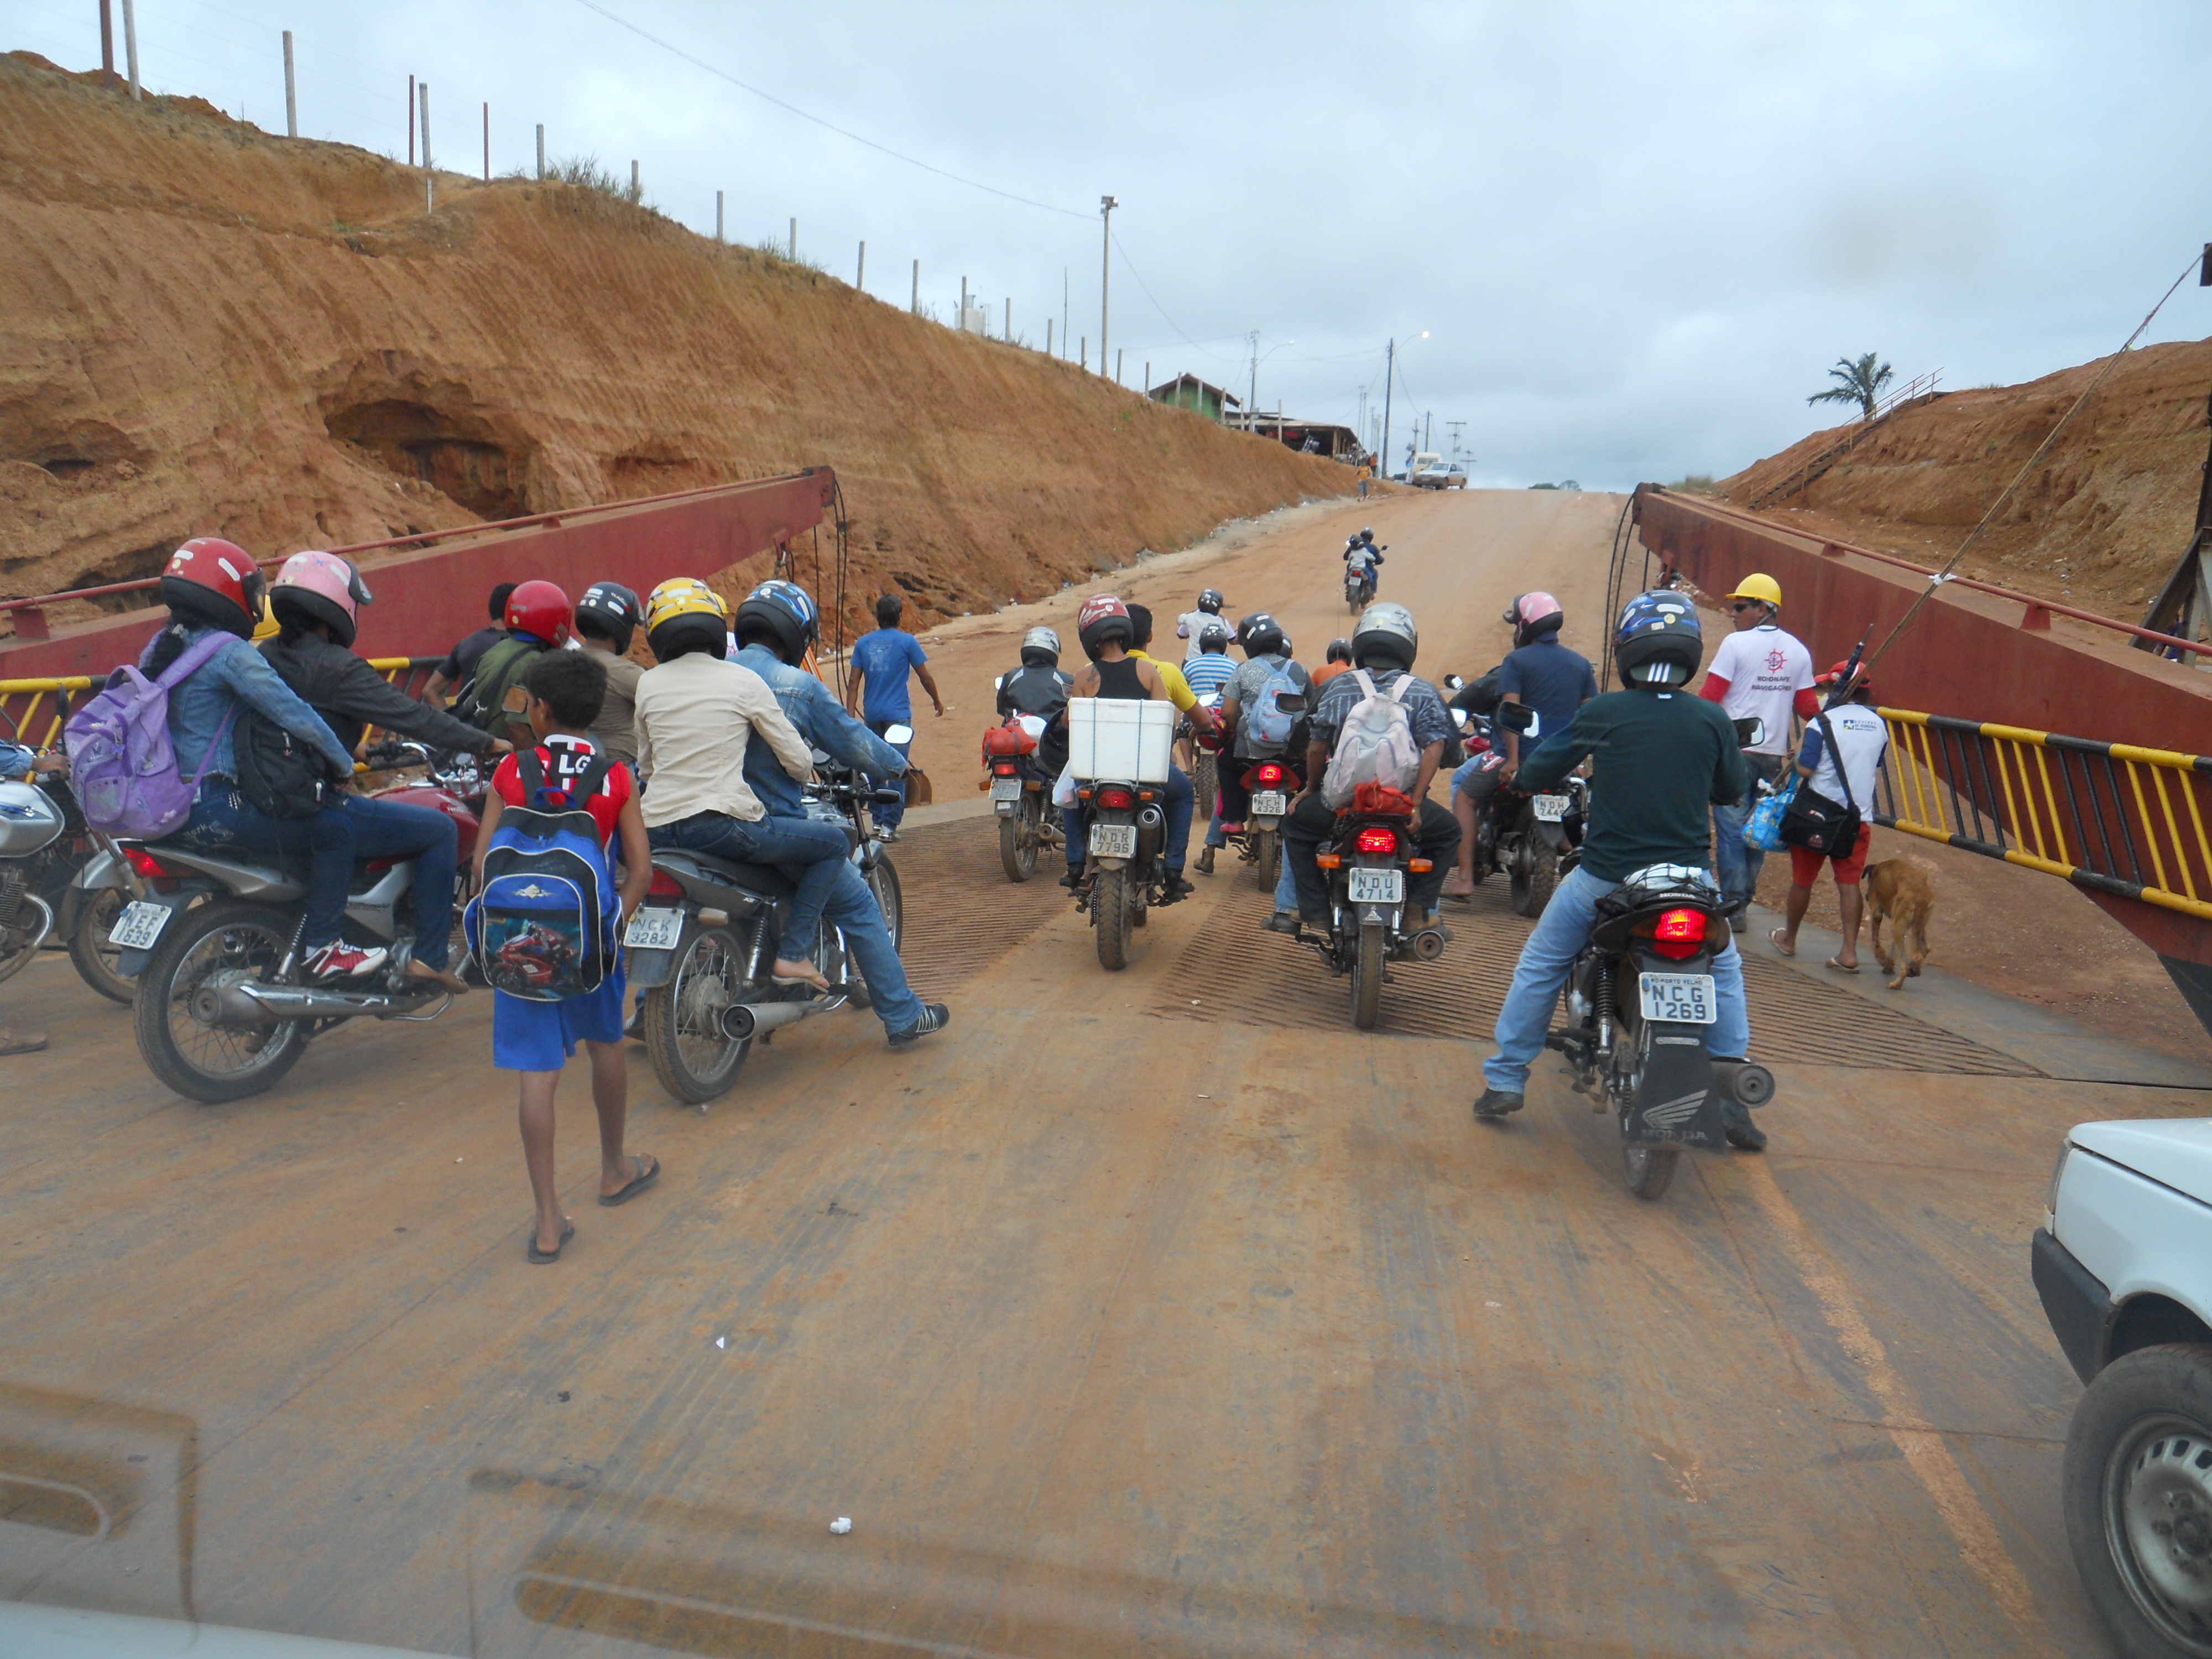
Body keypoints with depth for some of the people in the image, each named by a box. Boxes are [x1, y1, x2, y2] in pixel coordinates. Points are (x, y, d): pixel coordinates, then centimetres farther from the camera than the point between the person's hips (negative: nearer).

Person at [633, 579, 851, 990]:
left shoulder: (648, 683, 8)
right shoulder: (744, 681, -3)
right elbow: (799, 762, -1)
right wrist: (803, 773, 23)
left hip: (657, 829, 6)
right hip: (724, 824, -5)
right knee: (833, 843, 10)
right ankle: (792, 954, 2)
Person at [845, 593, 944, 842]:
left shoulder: (863, 642, 7)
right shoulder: (907, 641, -3)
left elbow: (854, 683, 4)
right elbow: (925, 677, 2)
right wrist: (937, 701, 18)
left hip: (871, 715, 4)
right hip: (898, 714, -4)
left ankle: (877, 819, 20)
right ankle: (889, 825, -8)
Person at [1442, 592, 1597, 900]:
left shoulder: (1516, 661, -4)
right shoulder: (1581, 663, 13)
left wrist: (1513, 760, -17)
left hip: (1525, 751, -6)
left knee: (1464, 788, 7)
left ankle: (1465, 877, -6)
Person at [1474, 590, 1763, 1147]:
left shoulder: (1601, 712, -8)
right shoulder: (1712, 720, -3)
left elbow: (1534, 775, 1)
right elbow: (1732, 790, 13)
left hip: (1605, 877, -2)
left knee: (1539, 968, 17)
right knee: (1724, 971, 26)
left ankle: (1505, 1080, 18)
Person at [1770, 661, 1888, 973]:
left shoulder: (1823, 723, -14)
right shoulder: (1878, 725, 5)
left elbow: (1805, 769, -17)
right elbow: (1877, 771, 15)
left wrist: (1799, 757, 3)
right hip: (1859, 816, 4)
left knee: (1802, 879, 11)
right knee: (1849, 882, 4)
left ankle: (1788, 939, 27)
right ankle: (1849, 952, -1)